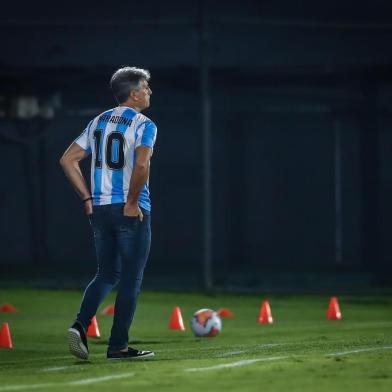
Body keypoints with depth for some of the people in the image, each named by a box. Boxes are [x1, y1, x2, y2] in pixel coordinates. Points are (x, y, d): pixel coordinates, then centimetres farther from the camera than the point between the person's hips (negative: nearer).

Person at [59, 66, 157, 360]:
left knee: (106, 275, 16)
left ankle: (80, 326, -4)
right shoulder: (143, 125, -8)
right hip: (131, 212, -6)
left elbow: (68, 160, 11)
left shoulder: (98, 123, 13)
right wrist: (132, 202, -15)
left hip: (99, 209, 6)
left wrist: (87, 198, 12)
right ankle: (118, 345, 3)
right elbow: (142, 164, -25)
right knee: (130, 279, 3)